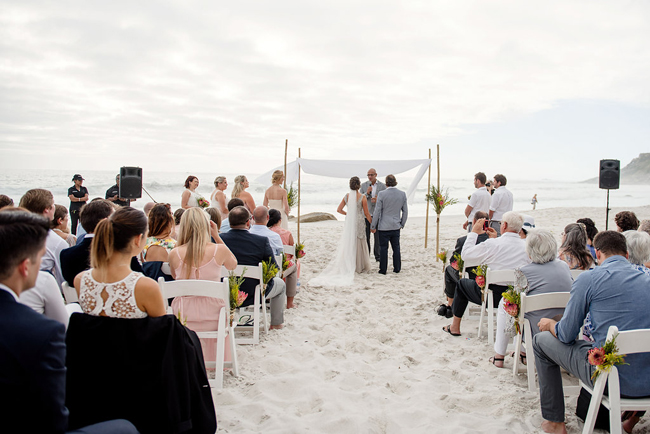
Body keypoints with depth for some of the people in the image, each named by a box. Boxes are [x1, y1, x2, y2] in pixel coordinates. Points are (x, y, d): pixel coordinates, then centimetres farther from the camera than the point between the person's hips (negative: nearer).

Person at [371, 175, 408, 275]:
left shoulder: (382, 194, -12)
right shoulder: (402, 194, 0)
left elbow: (377, 212, -9)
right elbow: (405, 211, 6)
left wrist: (373, 226, -1)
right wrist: (402, 224, 18)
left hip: (384, 227, -4)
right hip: (396, 226, 4)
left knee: (383, 248, 3)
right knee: (396, 248, 13)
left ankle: (383, 270, 8)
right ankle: (397, 268, 20)